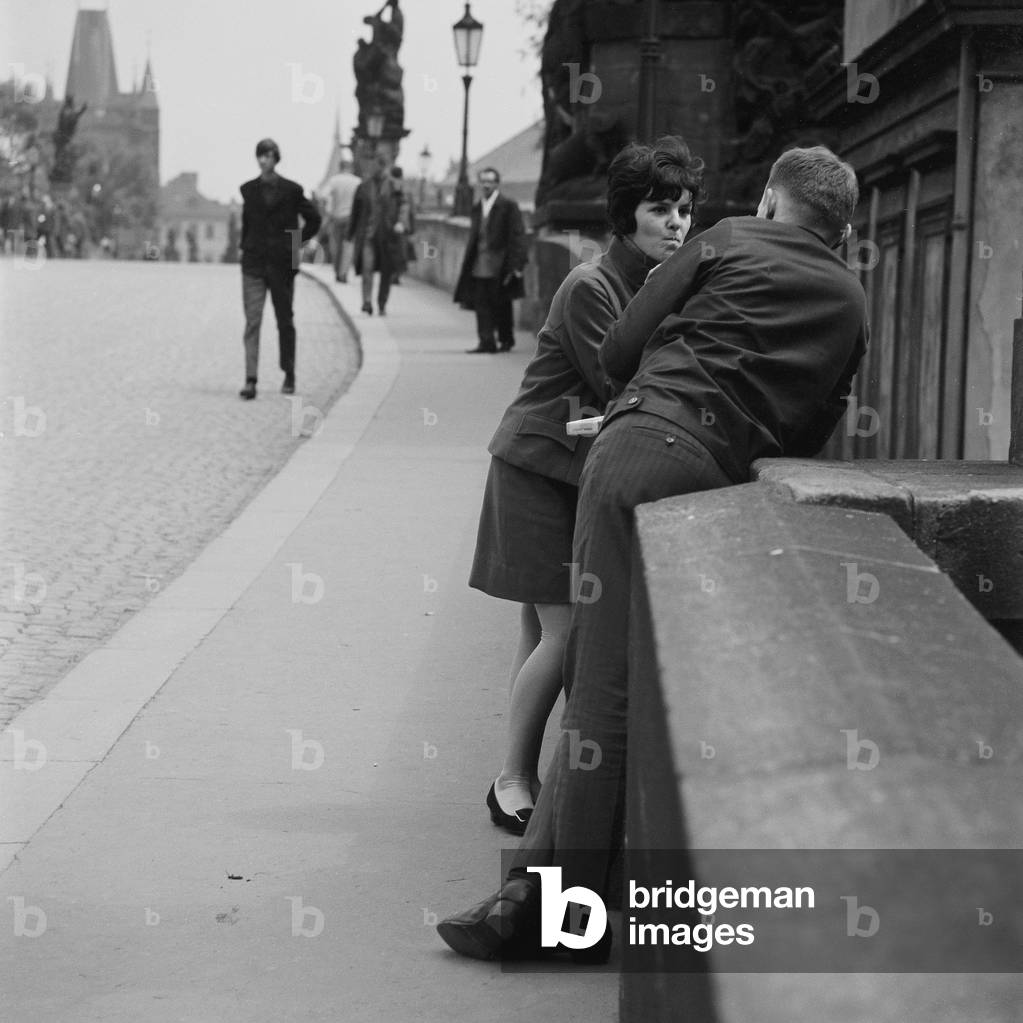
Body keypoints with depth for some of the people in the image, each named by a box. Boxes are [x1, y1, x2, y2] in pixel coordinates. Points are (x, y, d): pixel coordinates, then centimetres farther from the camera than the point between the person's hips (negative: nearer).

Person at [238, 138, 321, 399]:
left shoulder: (291, 190, -2)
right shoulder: (248, 190, 6)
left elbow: (313, 220, 8)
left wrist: (298, 242, 2)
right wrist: (244, 246, 10)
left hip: (282, 263, -1)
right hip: (253, 263, 1)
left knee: (285, 320, 9)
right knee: (252, 321, -8)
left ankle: (289, 376, 24)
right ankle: (250, 380, -12)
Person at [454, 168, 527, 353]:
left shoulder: (509, 206, -4)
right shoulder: (477, 208, 14)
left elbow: (517, 236, -8)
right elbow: (473, 238, 17)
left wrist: (515, 264, -15)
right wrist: (468, 263, 11)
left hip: (500, 266, -5)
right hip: (480, 266, 5)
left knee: (502, 305, 4)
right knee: (481, 304, -2)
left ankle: (506, 340, 17)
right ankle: (486, 342, 0)